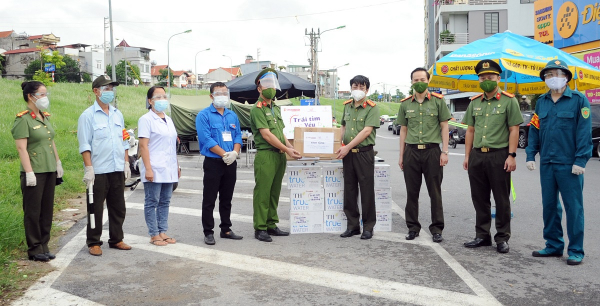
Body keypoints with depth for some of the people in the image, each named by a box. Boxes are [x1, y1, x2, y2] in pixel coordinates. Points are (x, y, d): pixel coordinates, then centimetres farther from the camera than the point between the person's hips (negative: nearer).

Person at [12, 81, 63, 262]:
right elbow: (21, 148, -15)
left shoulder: (45, 117, 13)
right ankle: (35, 250, 11)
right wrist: (29, 172, -19)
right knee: (33, 212, 1)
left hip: (50, 171, 8)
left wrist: (58, 163, 17)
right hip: (34, 172, -8)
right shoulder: (23, 119, -10)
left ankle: (44, 246, 21)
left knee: (47, 211, 11)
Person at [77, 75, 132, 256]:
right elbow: (85, 145, -9)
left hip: (117, 170, 6)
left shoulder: (117, 115, 13)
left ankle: (116, 239, 23)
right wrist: (89, 168, -15)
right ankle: (94, 243, 14)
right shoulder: (88, 116, -4)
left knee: (118, 207, 12)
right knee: (96, 208, 2)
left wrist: (126, 163, 11)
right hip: (98, 171, -6)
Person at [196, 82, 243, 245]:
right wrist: (224, 154, -18)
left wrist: (234, 152, -9)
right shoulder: (204, 115, -5)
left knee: (227, 199, 14)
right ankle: (208, 232, 8)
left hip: (231, 163, 6)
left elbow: (238, 136, 10)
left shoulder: (232, 115, 14)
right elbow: (206, 139, -14)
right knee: (209, 199, 0)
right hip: (213, 162, -5)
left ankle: (226, 229, 24)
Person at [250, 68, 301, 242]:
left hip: (279, 156, 8)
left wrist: (289, 146, 3)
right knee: (262, 193, -3)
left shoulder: (276, 108, 18)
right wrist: (286, 149, -15)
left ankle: (271, 225, 22)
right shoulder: (257, 109, -8)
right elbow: (266, 134, -15)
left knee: (275, 192, 13)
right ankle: (260, 228, 4)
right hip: (265, 155, -8)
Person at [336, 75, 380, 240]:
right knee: (349, 190, 9)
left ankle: (368, 227, 10)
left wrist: (348, 147, -17)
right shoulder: (347, 106, 13)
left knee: (367, 190, 0)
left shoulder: (372, 108, -7)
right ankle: (352, 225, 19)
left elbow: (367, 131, -15)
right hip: (347, 153, 6)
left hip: (364, 152, -6)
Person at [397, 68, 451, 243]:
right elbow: (403, 130, 12)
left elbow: (444, 127, 2)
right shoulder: (405, 104, 9)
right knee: (412, 192, 8)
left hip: (432, 151, -2)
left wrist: (445, 151, -5)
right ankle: (413, 227, 19)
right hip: (411, 151, 3)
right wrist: (401, 155, 9)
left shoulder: (438, 101, 1)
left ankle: (437, 229, 13)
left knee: (435, 192, 3)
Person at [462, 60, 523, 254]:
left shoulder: (509, 101, -2)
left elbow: (514, 130, -6)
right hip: (477, 155, 5)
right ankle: (482, 236, 22)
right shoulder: (474, 103, 13)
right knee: (479, 199, 11)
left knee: (502, 199, 3)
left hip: (499, 155, -5)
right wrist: (467, 156, 9)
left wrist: (511, 155, -13)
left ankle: (502, 239, 14)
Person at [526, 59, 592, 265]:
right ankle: (554, 246, 23)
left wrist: (580, 161, -15)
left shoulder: (578, 100, -5)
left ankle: (575, 251, 11)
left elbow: (584, 132, -9)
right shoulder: (541, 101, 10)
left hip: (569, 164, -5)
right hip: (547, 163, 5)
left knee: (573, 207, 1)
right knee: (549, 205, 11)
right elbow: (534, 129, 11)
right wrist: (530, 155, 2)